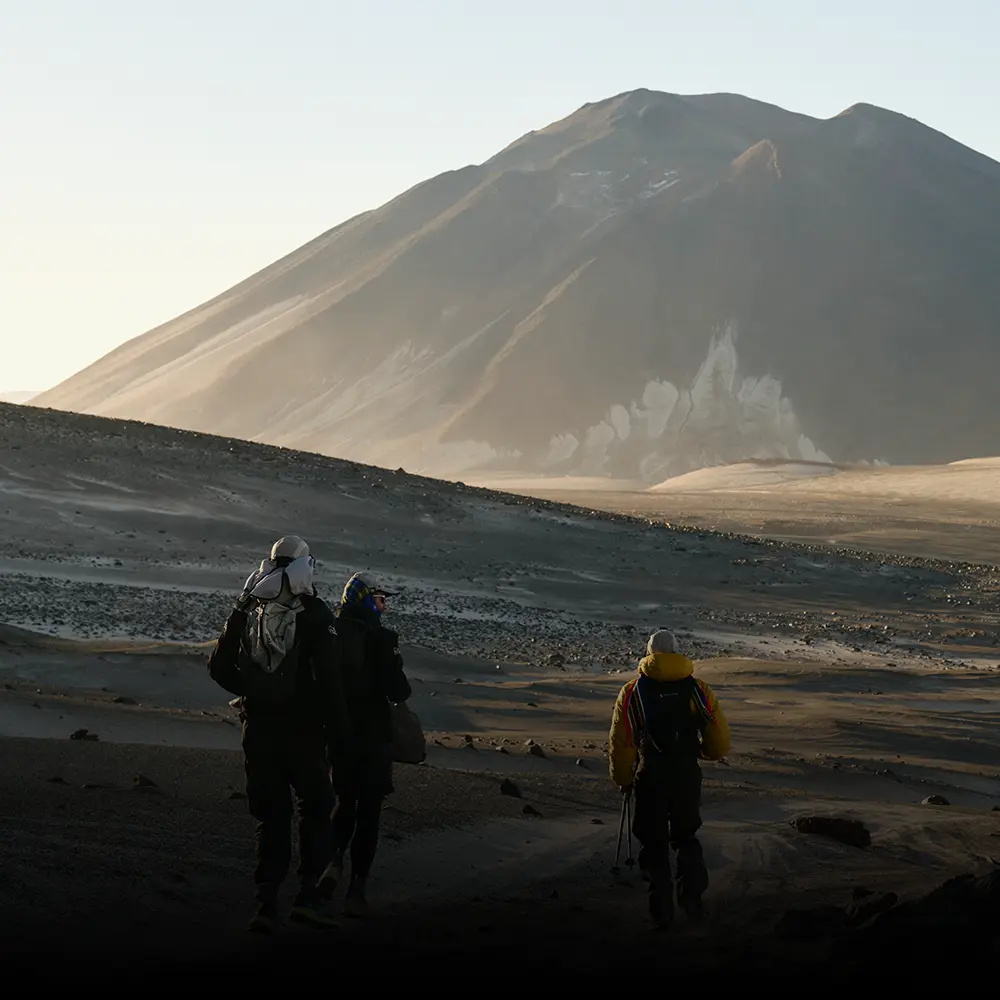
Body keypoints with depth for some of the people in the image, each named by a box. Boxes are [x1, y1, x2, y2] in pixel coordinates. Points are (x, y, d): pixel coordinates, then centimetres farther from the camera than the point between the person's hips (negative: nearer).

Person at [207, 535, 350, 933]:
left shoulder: (247, 609, 5)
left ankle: (266, 901, 3)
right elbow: (329, 675, -13)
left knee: (270, 814, 10)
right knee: (315, 808, 10)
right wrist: (339, 724, -6)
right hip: (302, 726, -3)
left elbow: (219, 666, 5)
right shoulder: (314, 613, -7)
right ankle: (308, 893, -1)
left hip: (258, 726, 3)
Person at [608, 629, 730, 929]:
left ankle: (662, 910, 11)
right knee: (686, 837, 21)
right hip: (688, 777, 1)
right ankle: (692, 894, 7)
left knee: (654, 843, 11)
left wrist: (623, 780, 8)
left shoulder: (633, 692, -4)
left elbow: (620, 743, -6)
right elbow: (720, 745, 1)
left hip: (650, 780, -1)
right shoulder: (698, 690, -1)